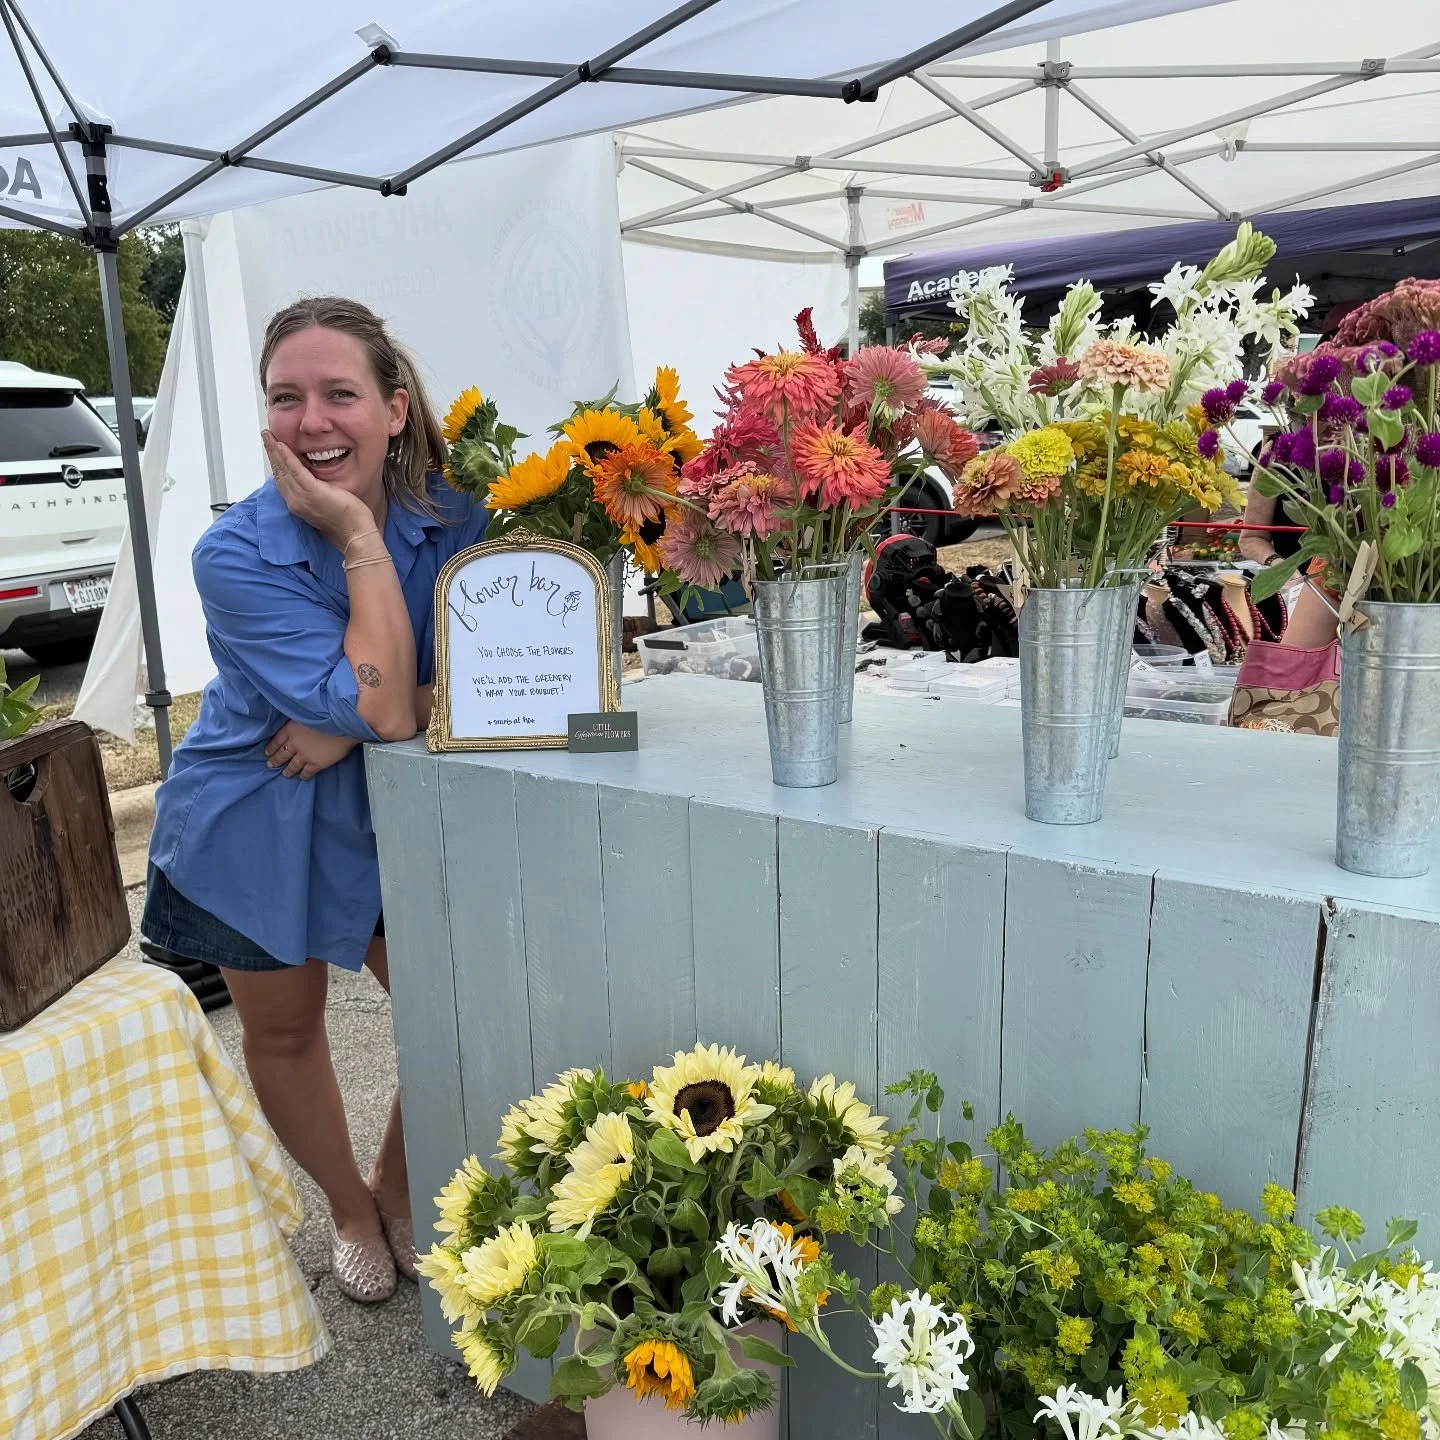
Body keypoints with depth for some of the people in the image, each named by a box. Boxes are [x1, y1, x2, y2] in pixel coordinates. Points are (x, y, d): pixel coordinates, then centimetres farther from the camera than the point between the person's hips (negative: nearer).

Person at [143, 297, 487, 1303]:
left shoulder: (453, 517, -16)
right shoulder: (237, 555, -25)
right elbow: (384, 705, -33)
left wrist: (352, 723, -26)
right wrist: (359, 538, -33)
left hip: (393, 810, 2)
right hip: (259, 830, -2)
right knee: (285, 1032, 15)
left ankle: (401, 1192, 38)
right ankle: (350, 1209, 43)